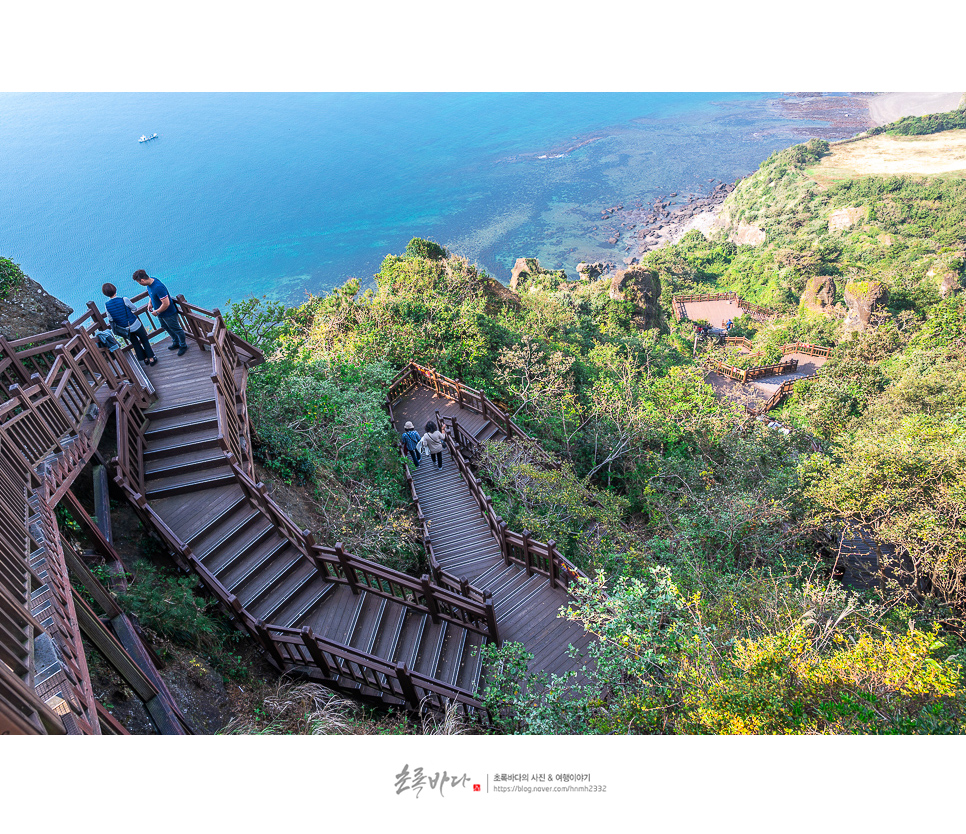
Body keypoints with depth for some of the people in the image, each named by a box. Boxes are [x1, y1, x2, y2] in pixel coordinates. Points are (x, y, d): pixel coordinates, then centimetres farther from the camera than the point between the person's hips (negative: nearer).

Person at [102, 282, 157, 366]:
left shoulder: (106, 305, -14)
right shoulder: (124, 300, -24)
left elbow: (110, 319, -5)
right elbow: (134, 308, -6)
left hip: (125, 329, 3)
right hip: (135, 325, -3)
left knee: (135, 343, 23)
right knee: (144, 341, 17)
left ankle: (145, 359, 33)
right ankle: (151, 358, 22)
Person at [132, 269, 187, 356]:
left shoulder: (158, 287, -37)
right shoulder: (149, 283, -7)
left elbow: (166, 304, -35)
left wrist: (157, 312, -21)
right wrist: (150, 303, 1)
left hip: (169, 314, -10)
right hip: (160, 314, 10)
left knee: (176, 330, 11)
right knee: (166, 328, 28)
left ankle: (183, 346, 31)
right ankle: (176, 343, 48)